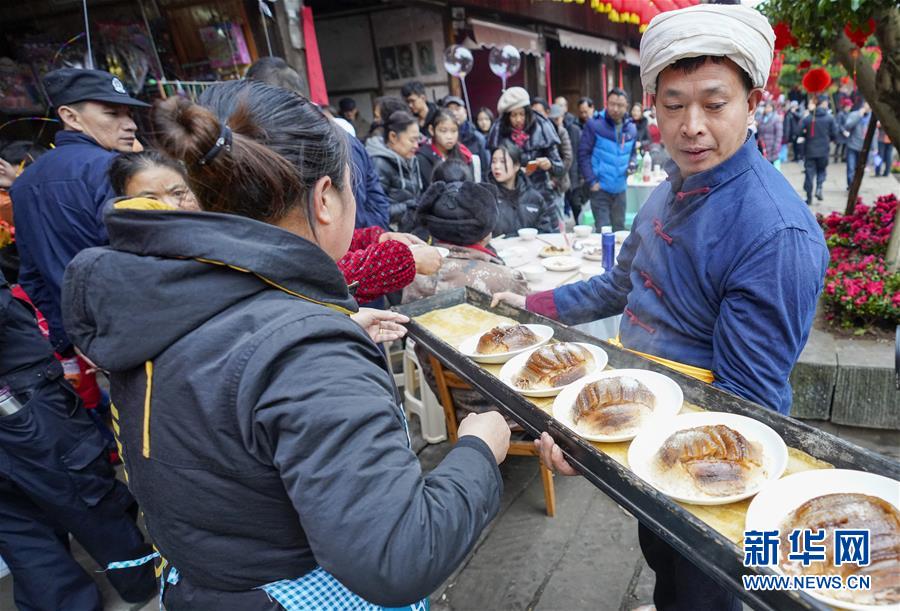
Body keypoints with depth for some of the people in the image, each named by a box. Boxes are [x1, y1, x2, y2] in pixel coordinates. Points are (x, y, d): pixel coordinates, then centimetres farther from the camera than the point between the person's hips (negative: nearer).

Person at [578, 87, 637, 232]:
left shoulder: (631, 129, 9)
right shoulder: (594, 125, -8)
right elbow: (583, 154, -9)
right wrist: (591, 181, -14)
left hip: (620, 189, 5)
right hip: (600, 188, -5)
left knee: (619, 229, 15)